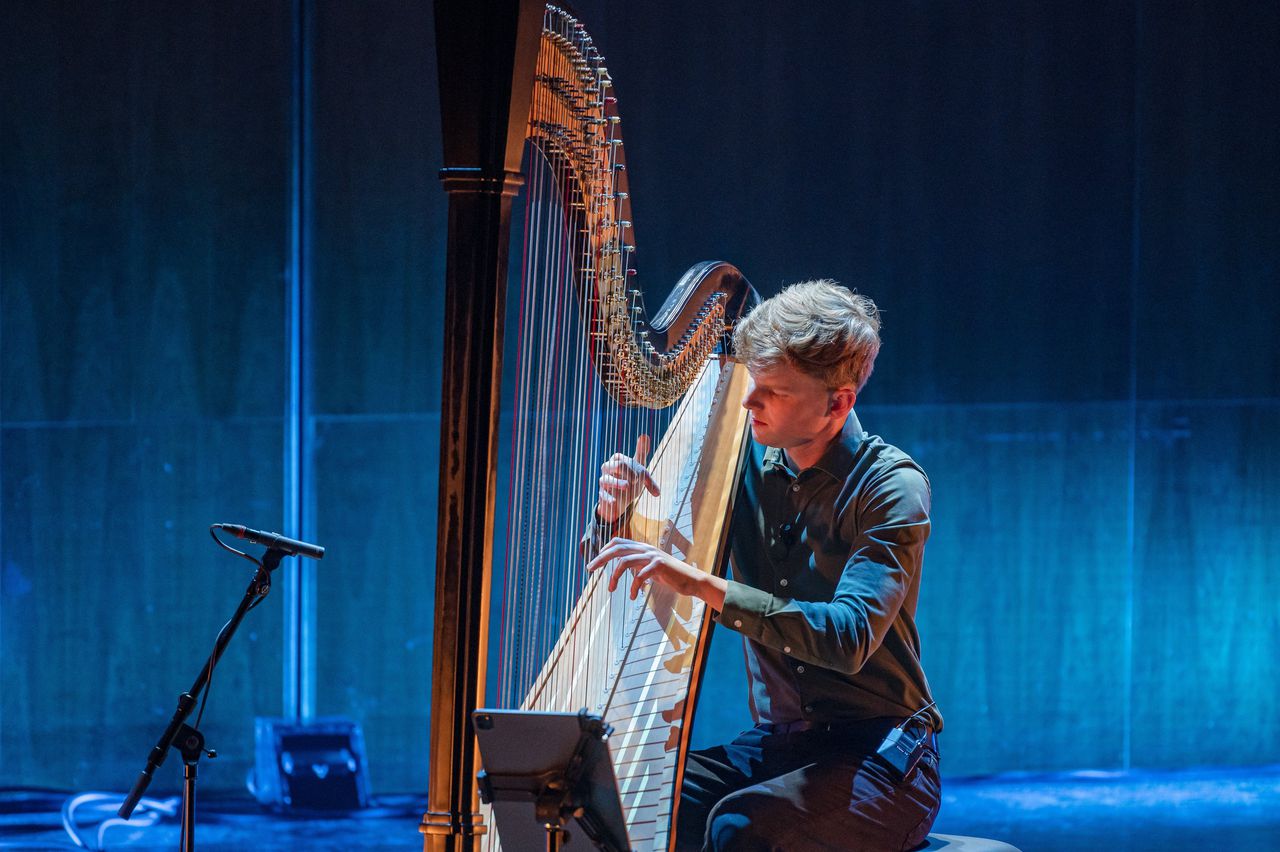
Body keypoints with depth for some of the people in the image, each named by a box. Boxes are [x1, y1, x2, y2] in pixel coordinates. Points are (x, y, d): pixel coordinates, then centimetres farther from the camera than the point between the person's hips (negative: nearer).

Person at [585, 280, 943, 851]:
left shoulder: (892, 487, -11)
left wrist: (702, 584, -32)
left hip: (876, 755, -5)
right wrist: (616, 513, -11)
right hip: (772, 745, 5)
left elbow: (850, 638, -25)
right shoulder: (749, 466, 6)